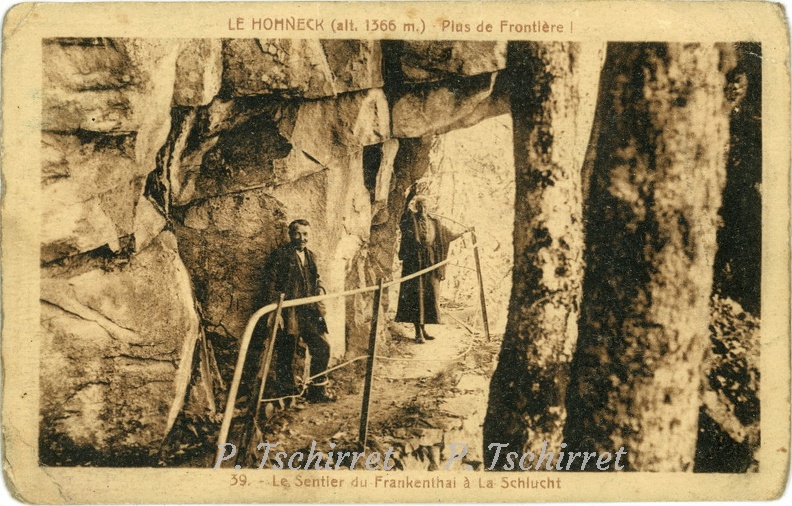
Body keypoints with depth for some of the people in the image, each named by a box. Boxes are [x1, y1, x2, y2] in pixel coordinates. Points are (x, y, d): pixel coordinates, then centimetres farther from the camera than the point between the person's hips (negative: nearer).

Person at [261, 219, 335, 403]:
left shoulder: (311, 256, 17)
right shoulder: (280, 255, -4)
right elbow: (270, 284, -9)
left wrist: (320, 289, 6)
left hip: (309, 312, 6)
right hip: (288, 313, -6)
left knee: (322, 347, 4)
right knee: (285, 355, 0)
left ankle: (317, 391, 16)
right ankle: (286, 395, 11)